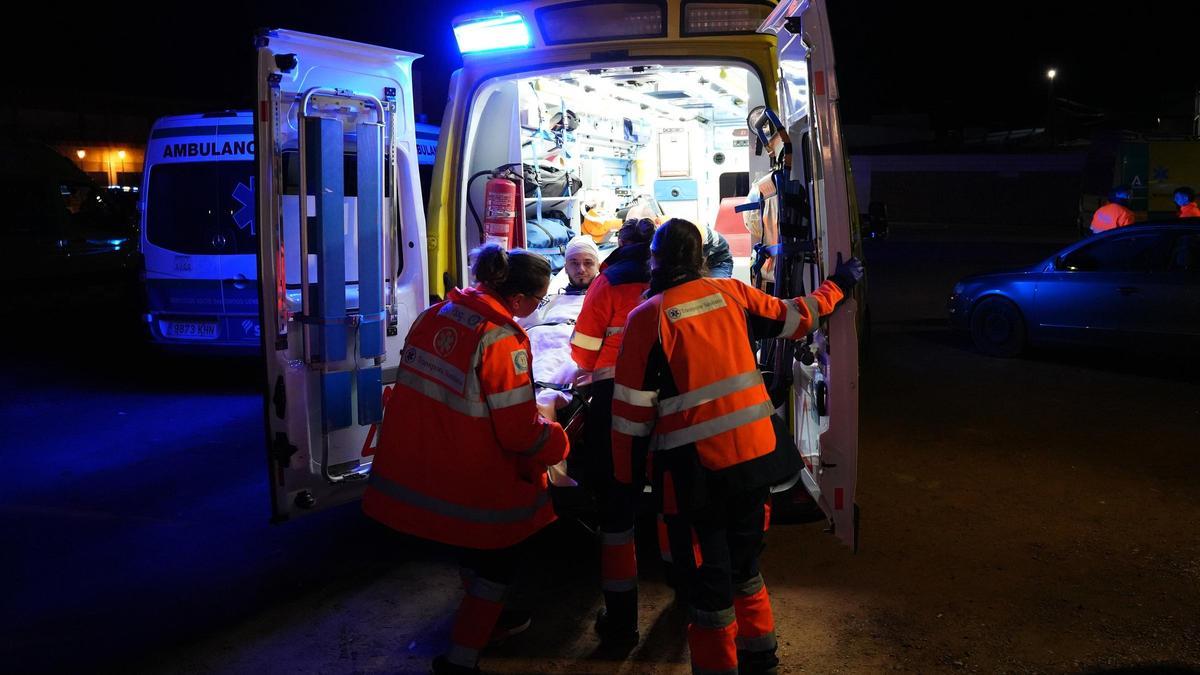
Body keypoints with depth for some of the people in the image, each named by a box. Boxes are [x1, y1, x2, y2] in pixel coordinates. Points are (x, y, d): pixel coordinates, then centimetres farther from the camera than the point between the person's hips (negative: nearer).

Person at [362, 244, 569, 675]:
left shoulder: (433, 316, -1)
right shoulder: (502, 340, -23)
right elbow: (520, 432, -21)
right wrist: (557, 441, 0)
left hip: (417, 470, 8)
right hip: (476, 483, -7)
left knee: (477, 549, 31)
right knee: (497, 561, 17)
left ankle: (484, 618, 52)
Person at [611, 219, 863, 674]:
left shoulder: (648, 316, -8)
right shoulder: (730, 292, 3)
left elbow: (633, 407, -9)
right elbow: (794, 319, 17)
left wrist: (628, 478, 1)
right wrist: (838, 286, 35)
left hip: (696, 467, -5)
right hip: (754, 452, 5)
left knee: (708, 580, 9)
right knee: (744, 563, 24)